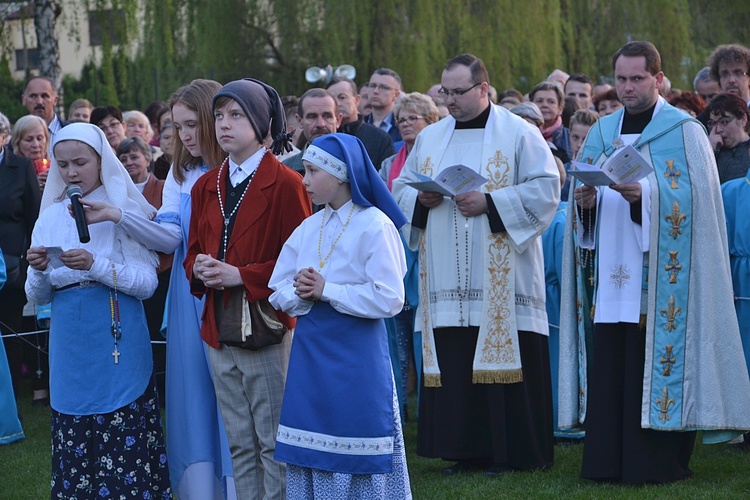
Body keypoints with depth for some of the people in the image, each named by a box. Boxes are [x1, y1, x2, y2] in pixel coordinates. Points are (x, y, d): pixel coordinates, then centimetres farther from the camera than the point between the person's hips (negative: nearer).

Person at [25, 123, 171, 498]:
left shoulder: (124, 210, -2)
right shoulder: (51, 219, 9)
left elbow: (148, 282, -10)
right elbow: (37, 297, 8)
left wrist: (96, 265, -22)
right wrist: (39, 271, -12)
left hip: (118, 344, -4)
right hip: (69, 348, 4)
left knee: (125, 442, -5)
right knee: (75, 447, 6)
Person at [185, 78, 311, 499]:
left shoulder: (285, 184, -8)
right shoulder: (207, 187, 13)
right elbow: (194, 250, 19)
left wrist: (240, 275, -18)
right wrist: (198, 268, -4)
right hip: (219, 330, 7)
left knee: (274, 445, -2)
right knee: (239, 445, 12)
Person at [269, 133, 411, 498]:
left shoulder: (375, 226, -9)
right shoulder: (308, 229, 11)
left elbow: (388, 300, -16)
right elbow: (278, 291, 10)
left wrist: (325, 291, -14)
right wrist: (301, 294, -12)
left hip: (356, 355, -6)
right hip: (310, 354, 6)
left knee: (358, 459, -2)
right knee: (311, 454, 8)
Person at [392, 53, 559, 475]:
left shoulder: (519, 134, 0)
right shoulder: (430, 138, 16)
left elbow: (546, 188, -7)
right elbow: (401, 188, 20)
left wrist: (490, 203, -15)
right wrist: (421, 199, -3)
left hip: (502, 281, -4)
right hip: (448, 281, 5)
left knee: (503, 359, -5)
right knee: (453, 363, 2)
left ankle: (512, 450, 2)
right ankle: (467, 450, 9)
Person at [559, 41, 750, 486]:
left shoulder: (684, 131, 0)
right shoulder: (603, 132, 16)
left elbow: (695, 197, -10)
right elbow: (582, 189, 15)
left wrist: (646, 195, -24)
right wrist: (585, 200, -8)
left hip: (659, 276, -5)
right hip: (613, 273, 5)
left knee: (654, 363, -6)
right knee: (609, 363, 2)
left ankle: (660, 462, 1)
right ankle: (609, 460, 8)